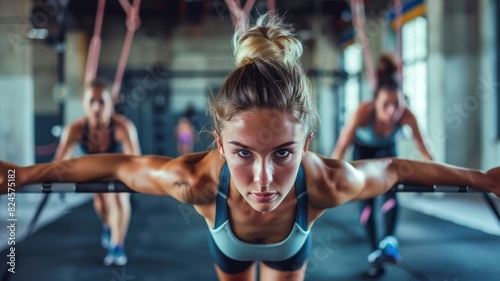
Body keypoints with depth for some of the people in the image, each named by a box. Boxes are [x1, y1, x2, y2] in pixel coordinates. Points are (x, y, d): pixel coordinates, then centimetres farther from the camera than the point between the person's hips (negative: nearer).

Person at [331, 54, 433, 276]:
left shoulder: (406, 116, -36)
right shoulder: (363, 112, -41)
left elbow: (421, 147, -23)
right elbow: (341, 147, -37)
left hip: (387, 150, 1)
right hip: (363, 150, -1)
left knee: (388, 190, -25)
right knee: (367, 199, -4)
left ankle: (389, 242, -29)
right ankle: (376, 253, 5)